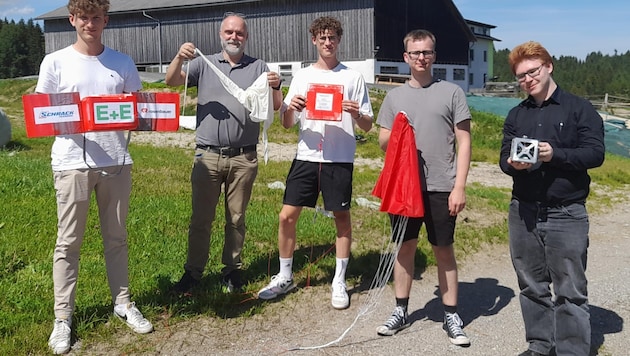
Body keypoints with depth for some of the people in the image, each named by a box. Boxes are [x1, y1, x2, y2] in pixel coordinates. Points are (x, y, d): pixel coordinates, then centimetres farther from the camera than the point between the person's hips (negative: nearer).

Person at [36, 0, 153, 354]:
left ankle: (123, 302, 24)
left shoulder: (123, 63, 9)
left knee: (117, 237, 12)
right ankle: (63, 316, 13)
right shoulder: (55, 62, 3)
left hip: (116, 161, 2)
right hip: (72, 162, -2)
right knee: (69, 242, 4)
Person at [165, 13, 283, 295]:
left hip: (244, 158, 0)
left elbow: (276, 106, 1)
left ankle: (232, 269, 23)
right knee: (201, 218, 6)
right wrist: (179, 58, -24)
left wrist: (275, 87, -21)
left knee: (236, 218, 11)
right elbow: (172, 81, -4)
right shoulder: (204, 64, 8)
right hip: (208, 156, 0)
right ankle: (193, 271, 17)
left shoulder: (258, 68, 8)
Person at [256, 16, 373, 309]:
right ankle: (284, 277, 20)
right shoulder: (302, 76, 9)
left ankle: (339, 282, 19)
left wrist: (356, 114, -19)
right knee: (287, 216, 2)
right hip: (306, 157, 2)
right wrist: (290, 108, -12)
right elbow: (287, 124, 10)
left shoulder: (353, 78, 3)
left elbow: (367, 126, 2)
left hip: (340, 159, -2)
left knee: (341, 217, 5)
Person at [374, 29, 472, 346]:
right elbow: (382, 142, 12)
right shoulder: (394, 96, 9)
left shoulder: (451, 92, 0)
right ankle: (400, 311, 24)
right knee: (404, 247, 11)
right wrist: (392, 137, -12)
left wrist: (459, 187, -8)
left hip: (441, 188, -2)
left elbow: (464, 142, -2)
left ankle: (451, 316, 17)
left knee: (444, 250, 6)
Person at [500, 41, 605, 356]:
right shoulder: (516, 115, 13)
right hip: (523, 212, 5)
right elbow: (504, 157, 7)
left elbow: (595, 152, -9)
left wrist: (555, 154, -23)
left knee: (570, 291, 0)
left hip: (565, 214, -4)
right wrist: (512, 163, -16)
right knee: (531, 286, 13)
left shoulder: (579, 109, -1)